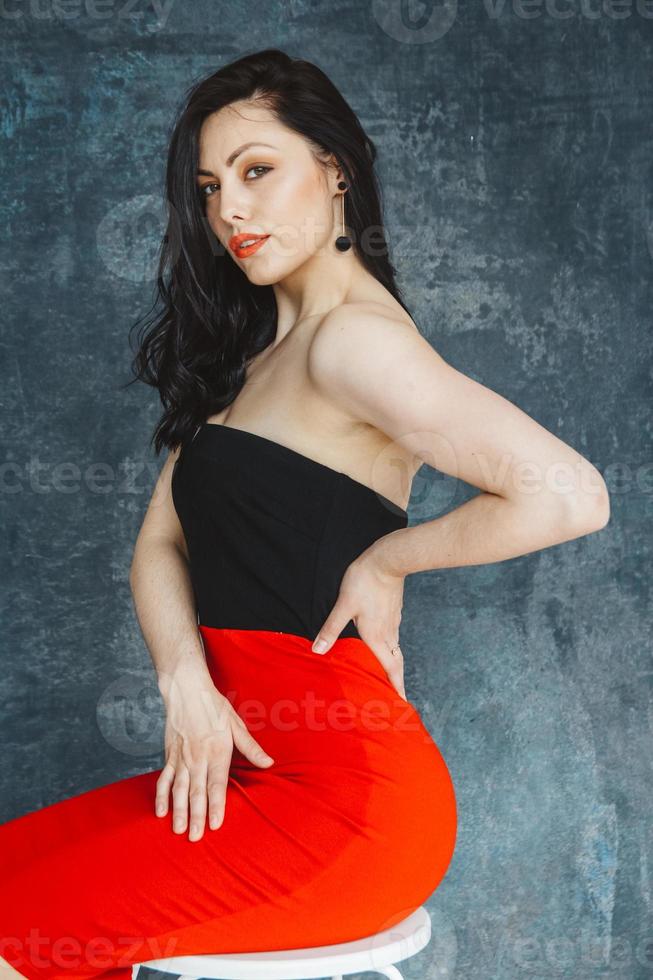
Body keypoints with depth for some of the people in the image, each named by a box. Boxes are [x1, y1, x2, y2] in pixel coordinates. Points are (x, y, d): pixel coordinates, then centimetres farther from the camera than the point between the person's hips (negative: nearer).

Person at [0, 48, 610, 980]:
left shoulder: (353, 336, -14)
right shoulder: (249, 350, 15)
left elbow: (570, 495, -26)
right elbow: (160, 541, 10)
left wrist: (385, 557, -13)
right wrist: (187, 683, -8)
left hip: (342, 796, -9)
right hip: (243, 762, 9)